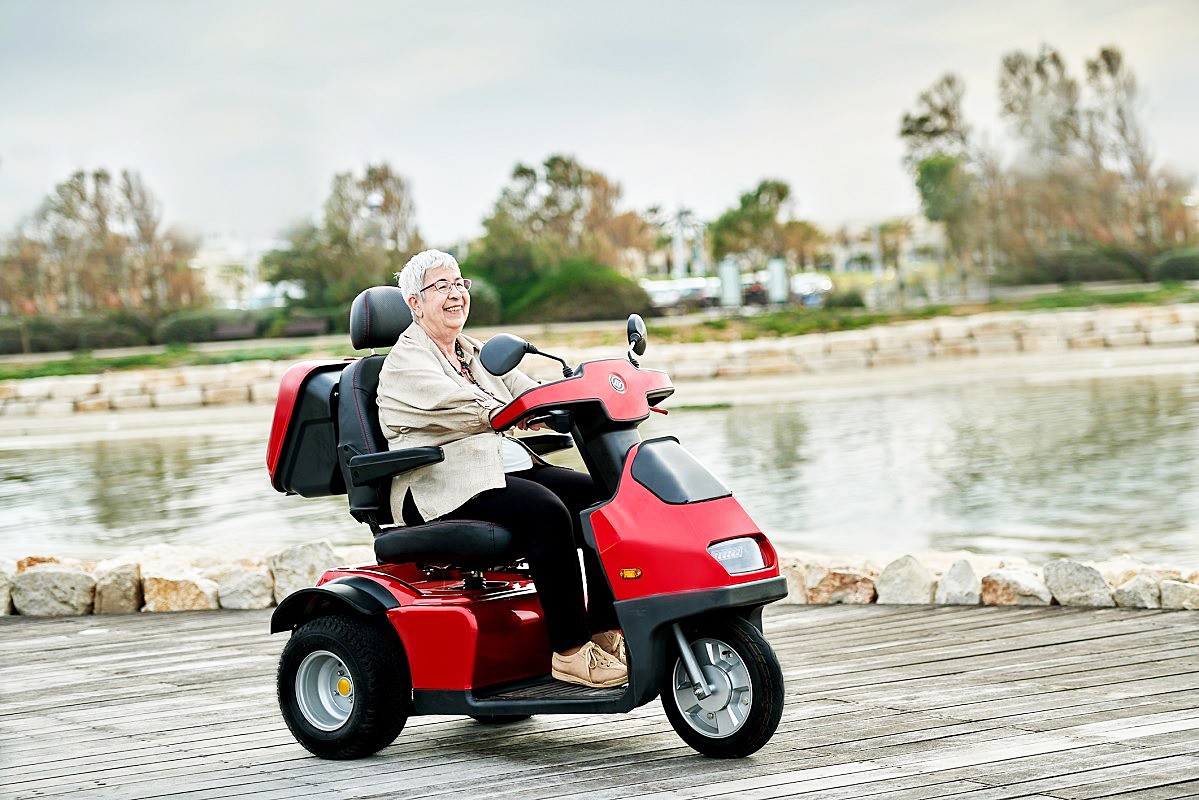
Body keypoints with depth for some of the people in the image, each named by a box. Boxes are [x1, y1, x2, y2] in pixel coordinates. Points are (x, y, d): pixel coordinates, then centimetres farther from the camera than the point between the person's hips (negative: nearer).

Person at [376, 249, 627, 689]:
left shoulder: (476, 354, 25)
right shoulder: (404, 361, 0)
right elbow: (453, 405, -20)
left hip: (506, 468, 8)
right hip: (444, 488, -8)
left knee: (599, 496, -13)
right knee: (548, 512, -31)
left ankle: (606, 630, -16)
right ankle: (569, 651, -29)